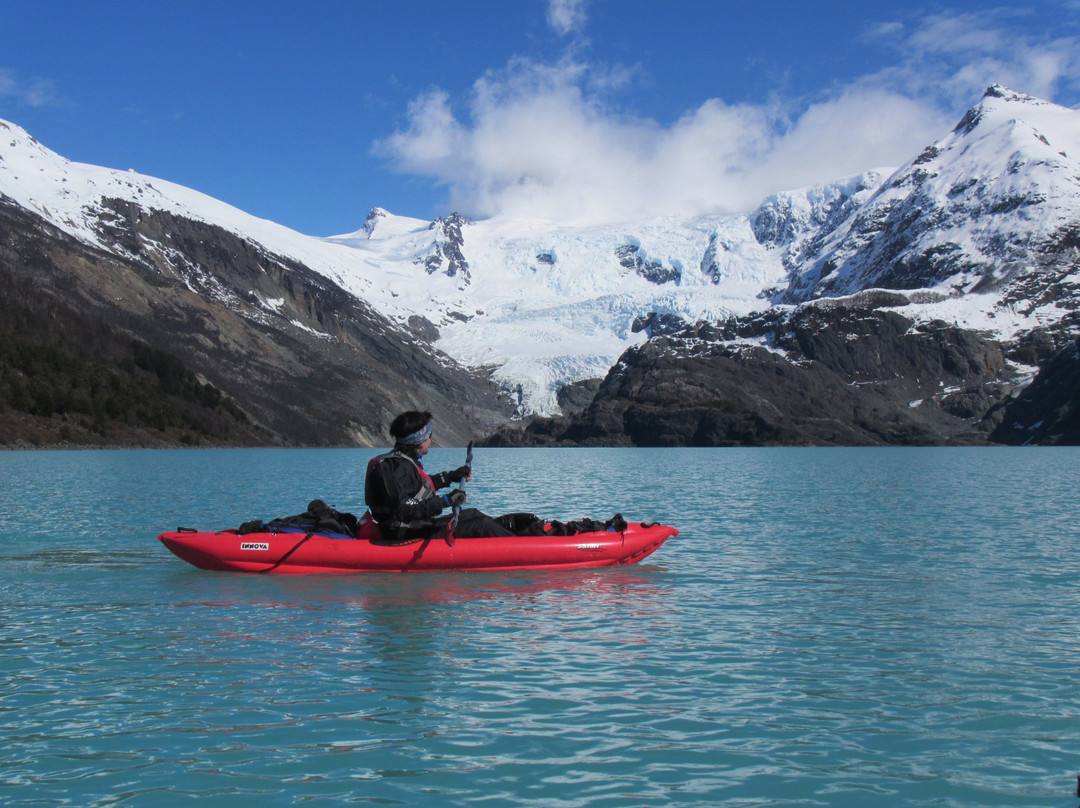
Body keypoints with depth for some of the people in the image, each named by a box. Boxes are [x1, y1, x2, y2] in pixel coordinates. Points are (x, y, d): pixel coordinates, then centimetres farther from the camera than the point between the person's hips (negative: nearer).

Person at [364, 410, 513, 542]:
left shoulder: (403, 461, 10)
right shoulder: (398, 466, -23)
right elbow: (404, 509, -32)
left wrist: (450, 476, 31)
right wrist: (445, 501, -31)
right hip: (408, 536, -11)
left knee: (472, 514, 21)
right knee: (482, 525, -12)